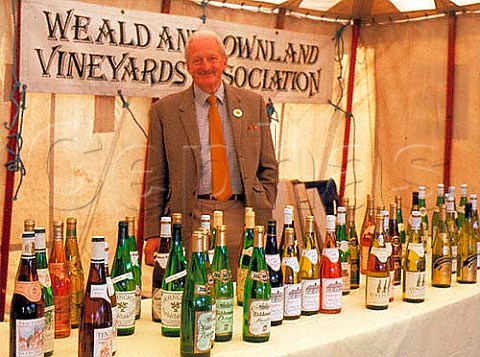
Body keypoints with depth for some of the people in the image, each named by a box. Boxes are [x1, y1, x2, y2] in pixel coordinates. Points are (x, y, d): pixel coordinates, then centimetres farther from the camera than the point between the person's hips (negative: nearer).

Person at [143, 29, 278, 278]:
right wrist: (153, 234, 0)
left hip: (242, 217, 2)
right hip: (189, 218, -1)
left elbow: (268, 167, 13)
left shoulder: (253, 104, 10)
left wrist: (263, 219, 4)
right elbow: (156, 178, 6)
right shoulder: (165, 110, 5)